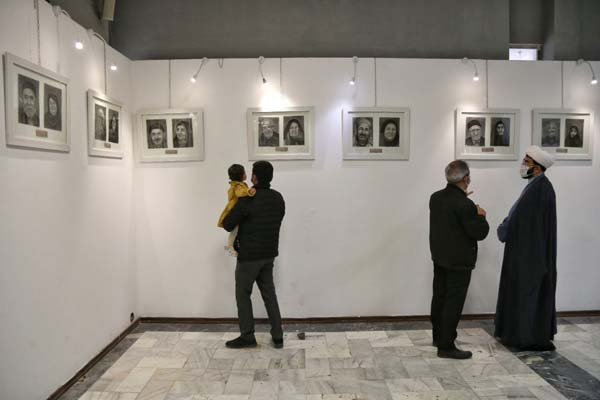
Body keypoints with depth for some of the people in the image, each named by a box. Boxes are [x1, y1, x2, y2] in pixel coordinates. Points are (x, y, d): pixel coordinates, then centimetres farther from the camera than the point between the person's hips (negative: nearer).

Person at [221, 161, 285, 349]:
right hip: (269, 254, 6)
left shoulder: (247, 199, -19)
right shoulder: (278, 198, 2)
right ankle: (277, 337, 17)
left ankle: (247, 337, 17)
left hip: (249, 256, -6)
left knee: (243, 295, 10)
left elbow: (227, 225, -14)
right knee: (269, 294, 14)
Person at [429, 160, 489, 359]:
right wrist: (480, 216, -1)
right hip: (459, 261, -8)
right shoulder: (465, 205, -23)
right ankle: (446, 347, 7)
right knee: (454, 303, 0)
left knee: (439, 297, 17)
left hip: (439, 257, 8)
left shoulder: (436, 197, 2)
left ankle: (439, 336, 32)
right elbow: (479, 232, -18)